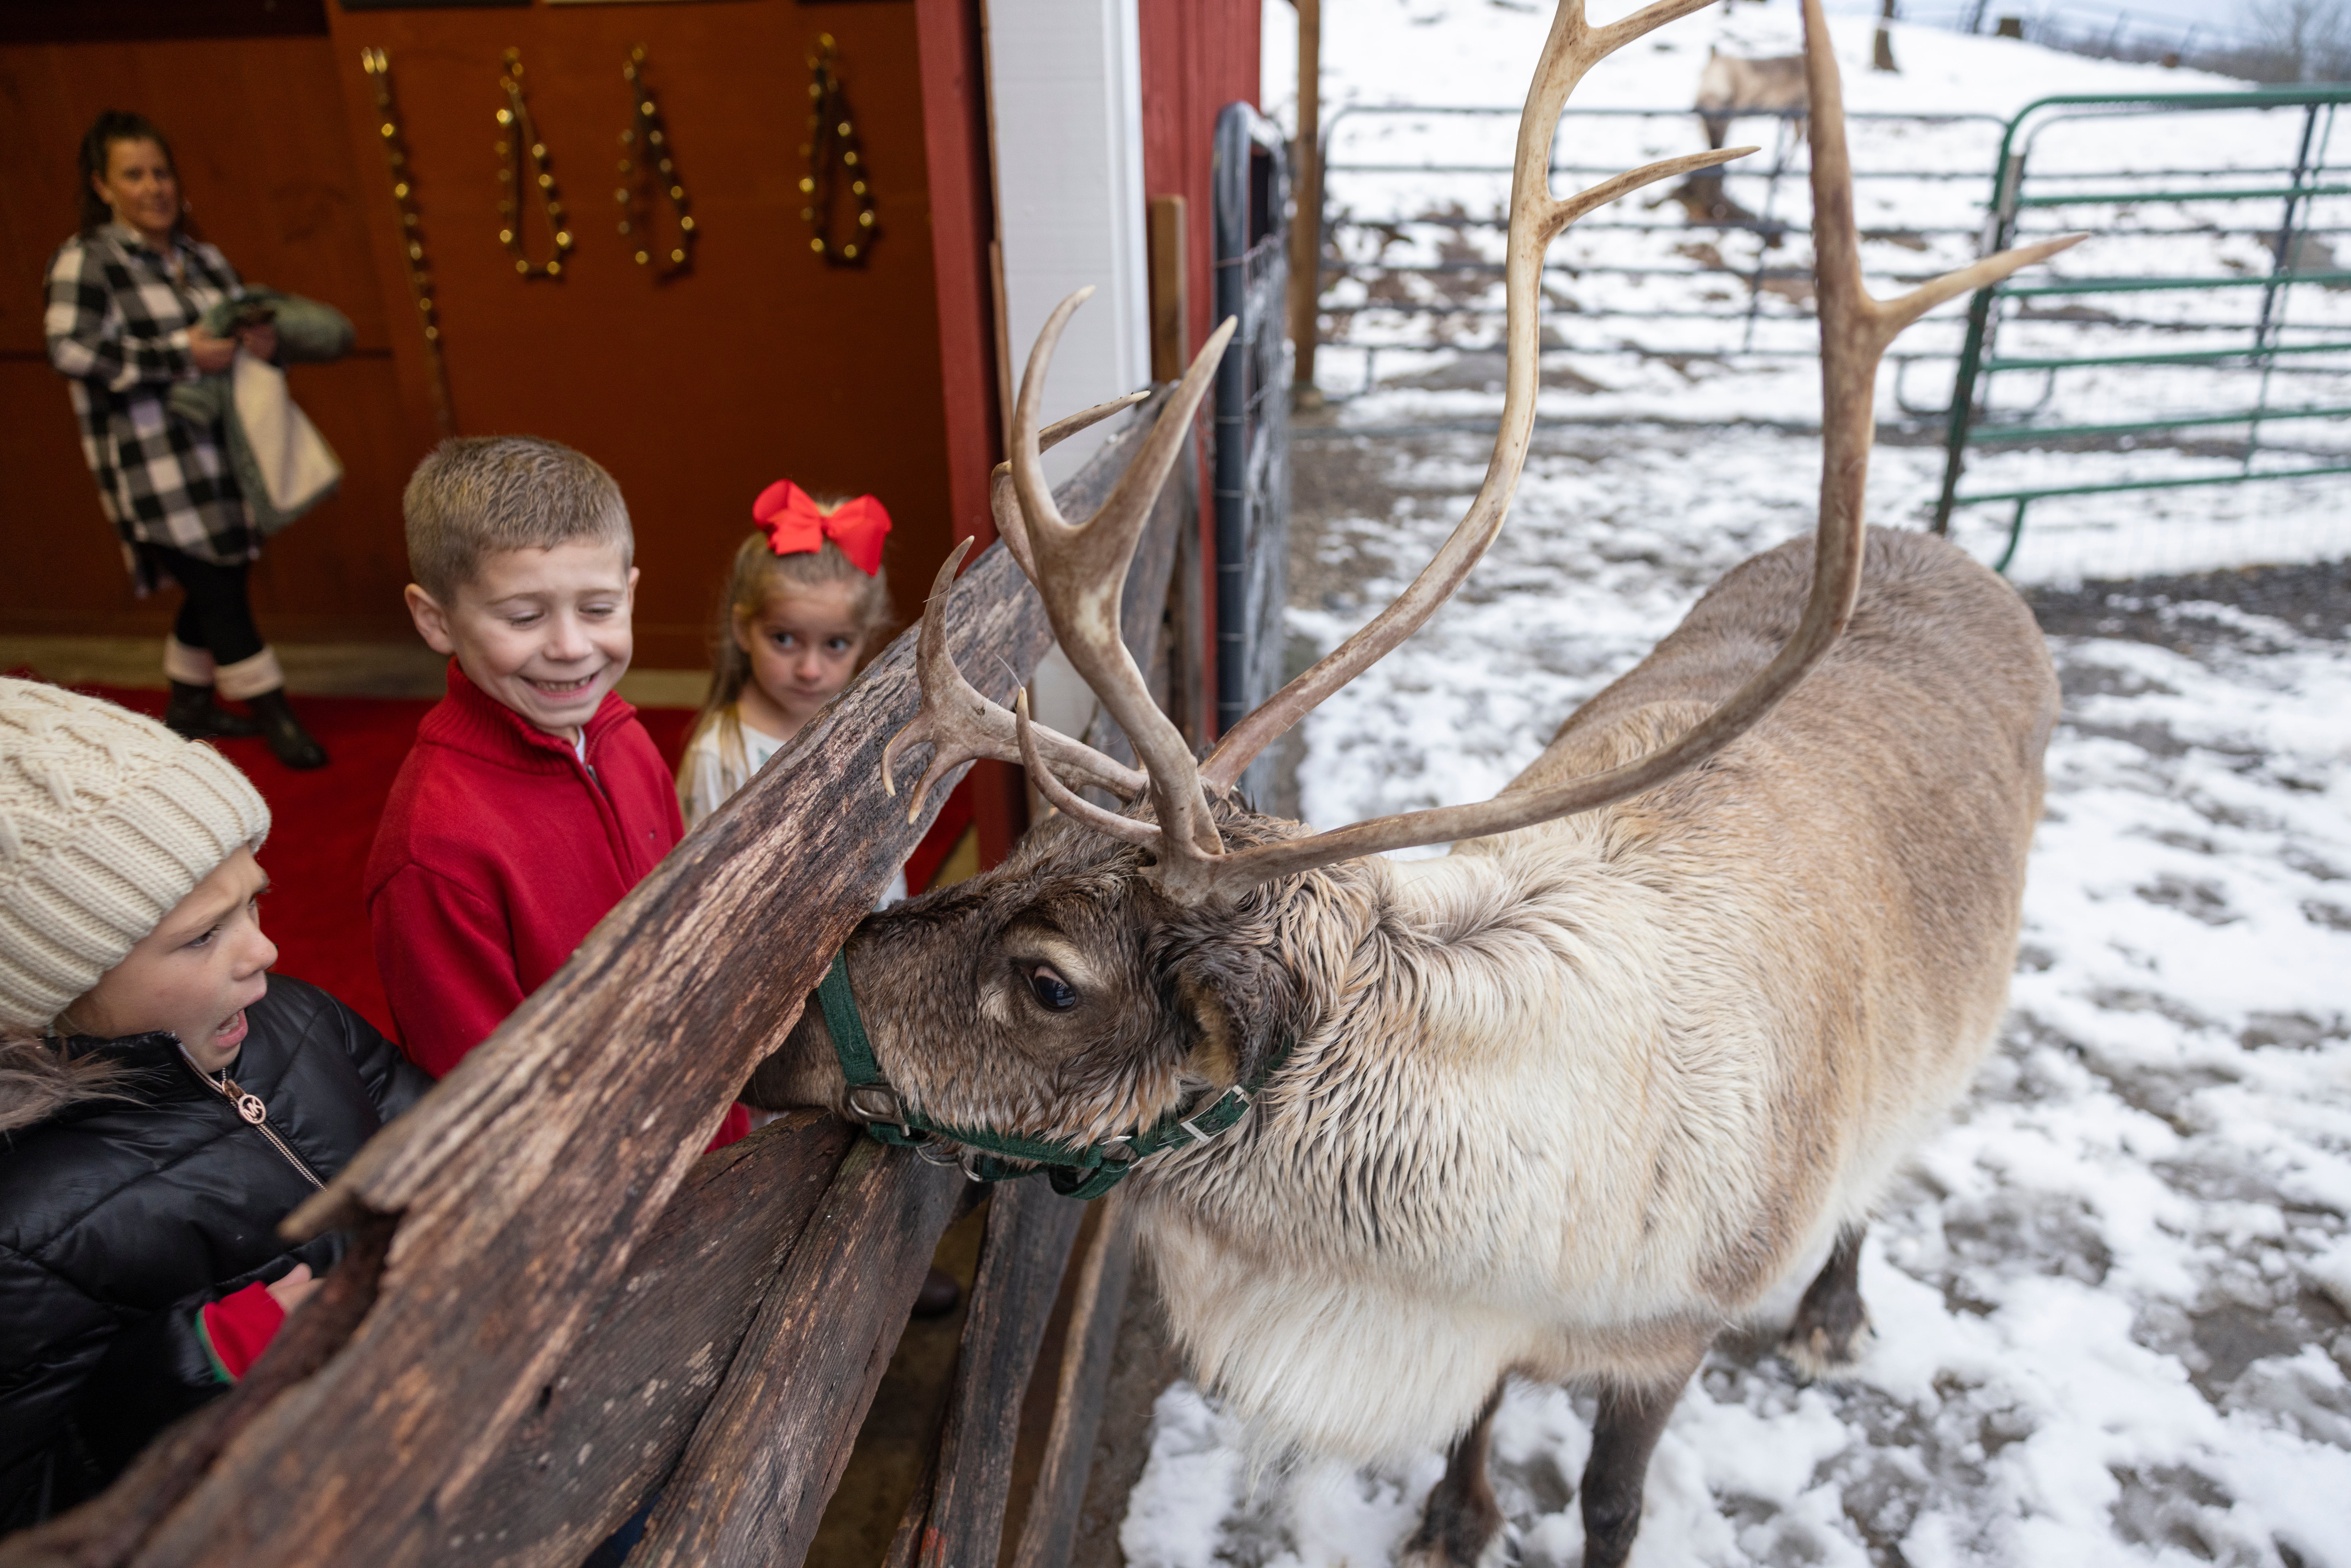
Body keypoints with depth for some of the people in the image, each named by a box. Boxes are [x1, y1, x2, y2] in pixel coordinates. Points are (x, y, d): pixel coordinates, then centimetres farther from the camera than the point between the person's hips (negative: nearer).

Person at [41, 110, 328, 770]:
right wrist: (181, 352, -20)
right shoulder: (85, 260, -5)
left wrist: (264, 337, -4)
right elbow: (71, 350, -16)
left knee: (217, 584, 13)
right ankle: (275, 717, -1)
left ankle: (189, 705, 30)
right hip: (151, 464, -7)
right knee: (218, 590, -9)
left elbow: (246, 318, 21)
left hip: (219, 454, 7)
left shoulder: (202, 258, 13)